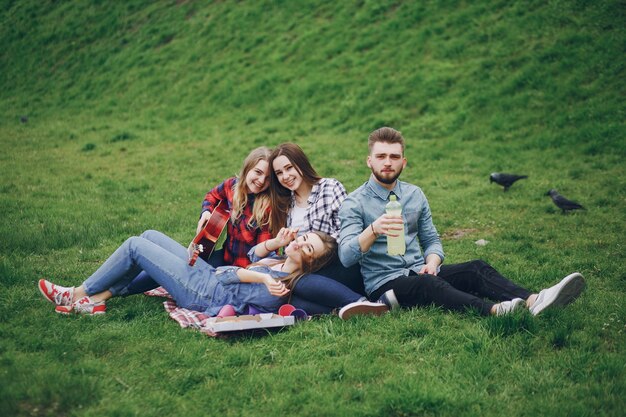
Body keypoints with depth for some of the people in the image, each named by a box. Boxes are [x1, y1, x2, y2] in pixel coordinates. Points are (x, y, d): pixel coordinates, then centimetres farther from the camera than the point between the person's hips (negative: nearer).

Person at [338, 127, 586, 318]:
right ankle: (494, 310, -59)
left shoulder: (415, 195, 13)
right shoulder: (354, 204, -3)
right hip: (384, 284, -5)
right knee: (429, 285, -36)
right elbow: (346, 257, -16)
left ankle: (532, 301, -43)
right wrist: (373, 229, -35)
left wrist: (431, 263, -8)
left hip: (419, 273, 6)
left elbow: (432, 240, 17)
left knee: (476, 268, -19)